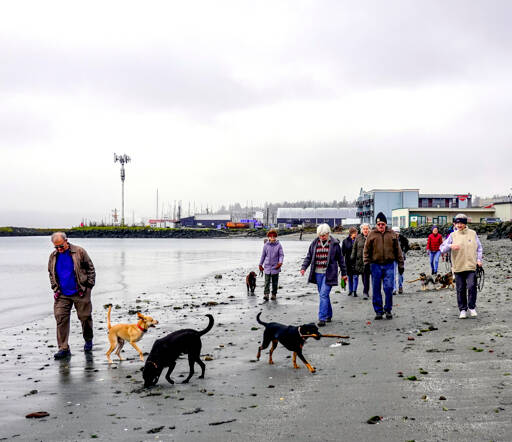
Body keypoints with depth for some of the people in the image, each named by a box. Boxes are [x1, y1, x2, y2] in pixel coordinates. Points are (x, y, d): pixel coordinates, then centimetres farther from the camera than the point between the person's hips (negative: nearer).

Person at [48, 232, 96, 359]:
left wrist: (89, 286, -4)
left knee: (85, 317, 7)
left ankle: (88, 340, 31)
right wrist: (55, 289, 9)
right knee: (61, 319, -6)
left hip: (80, 292, -3)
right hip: (62, 294, 3)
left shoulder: (79, 252, -7)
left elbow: (90, 268, 0)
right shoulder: (53, 256, 5)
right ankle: (63, 348, -3)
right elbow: (51, 274, 19)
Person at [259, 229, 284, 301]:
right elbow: (263, 255, 10)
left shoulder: (278, 245, -2)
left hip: (275, 267, 0)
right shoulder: (266, 245, 2)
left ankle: (274, 294, 16)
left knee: (275, 282, 7)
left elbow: (281, 255, -1)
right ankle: (266, 294, -13)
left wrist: (280, 262, -18)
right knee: (267, 281, -7)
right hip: (267, 266, 0)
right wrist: (260, 264, 13)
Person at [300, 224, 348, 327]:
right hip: (318, 273, 4)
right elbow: (309, 257, 13)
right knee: (324, 295, 12)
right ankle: (328, 315, 27)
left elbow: (340, 259, 6)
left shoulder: (334, 243, -1)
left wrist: (344, 273, 9)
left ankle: (322, 318, -14)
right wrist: (303, 267, -2)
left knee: (323, 294, -14)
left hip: (329, 273, -4)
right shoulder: (315, 243, 7)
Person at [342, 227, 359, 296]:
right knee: (349, 276, 11)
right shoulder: (345, 241, 1)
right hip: (348, 261, 2)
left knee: (355, 276, -5)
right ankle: (350, 290, 22)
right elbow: (343, 251, 5)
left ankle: (354, 291, 1)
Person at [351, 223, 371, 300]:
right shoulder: (358, 238, 7)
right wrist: (353, 258, 7)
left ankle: (365, 292, -5)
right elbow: (354, 249, 11)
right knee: (363, 276, 9)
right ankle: (367, 290, 26)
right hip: (360, 260, 3)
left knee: (366, 276, -8)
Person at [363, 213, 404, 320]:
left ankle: (388, 310, 11)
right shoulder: (371, 234, 3)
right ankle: (378, 311, 14)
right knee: (376, 289, 4)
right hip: (375, 265, 0)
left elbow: (398, 250, 11)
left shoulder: (392, 234, 7)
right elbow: (366, 251, 6)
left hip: (389, 265, 0)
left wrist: (400, 265, 10)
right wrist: (366, 263, -2)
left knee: (389, 288, -4)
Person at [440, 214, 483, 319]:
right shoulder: (453, 235, 4)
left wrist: (479, 259, 2)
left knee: (472, 286, -12)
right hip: (458, 267, 1)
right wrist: (450, 246, -20)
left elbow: (479, 248, 15)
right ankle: (463, 310, 15)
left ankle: (472, 307, 6)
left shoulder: (473, 234, 7)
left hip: (471, 266, 0)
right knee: (460, 290, 4)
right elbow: (442, 249, 0)